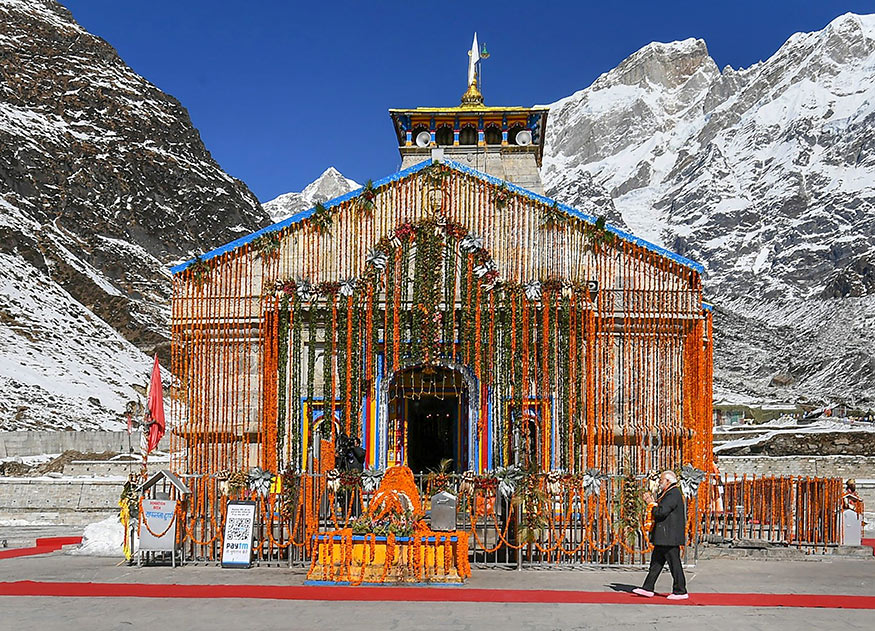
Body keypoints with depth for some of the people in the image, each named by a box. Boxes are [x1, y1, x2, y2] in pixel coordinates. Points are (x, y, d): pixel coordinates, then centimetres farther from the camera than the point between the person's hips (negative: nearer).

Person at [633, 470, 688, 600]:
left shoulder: (673, 494, -16)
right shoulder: (665, 493, 18)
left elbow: (661, 513, -23)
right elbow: (658, 510, 19)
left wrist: (652, 503, -8)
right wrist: (650, 501, 7)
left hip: (670, 537, -11)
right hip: (663, 537, 11)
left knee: (674, 563, -3)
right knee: (656, 562, 11)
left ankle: (680, 591, 4)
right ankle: (648, 589, 15)